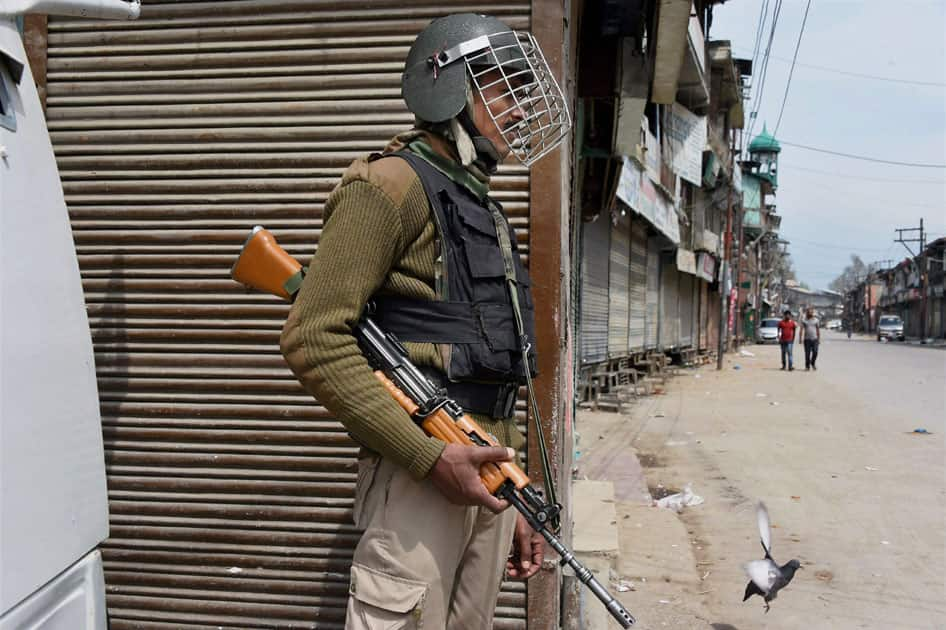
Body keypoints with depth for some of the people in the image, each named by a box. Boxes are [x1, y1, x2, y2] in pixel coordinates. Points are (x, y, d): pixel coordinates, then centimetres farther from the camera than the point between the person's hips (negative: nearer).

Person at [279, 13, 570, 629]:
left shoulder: (484, 209, 19)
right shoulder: (394, 184, -8)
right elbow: (312, 337, -17)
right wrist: (429, 456, -20)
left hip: (486, 468, 9)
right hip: (419, 469, -8)